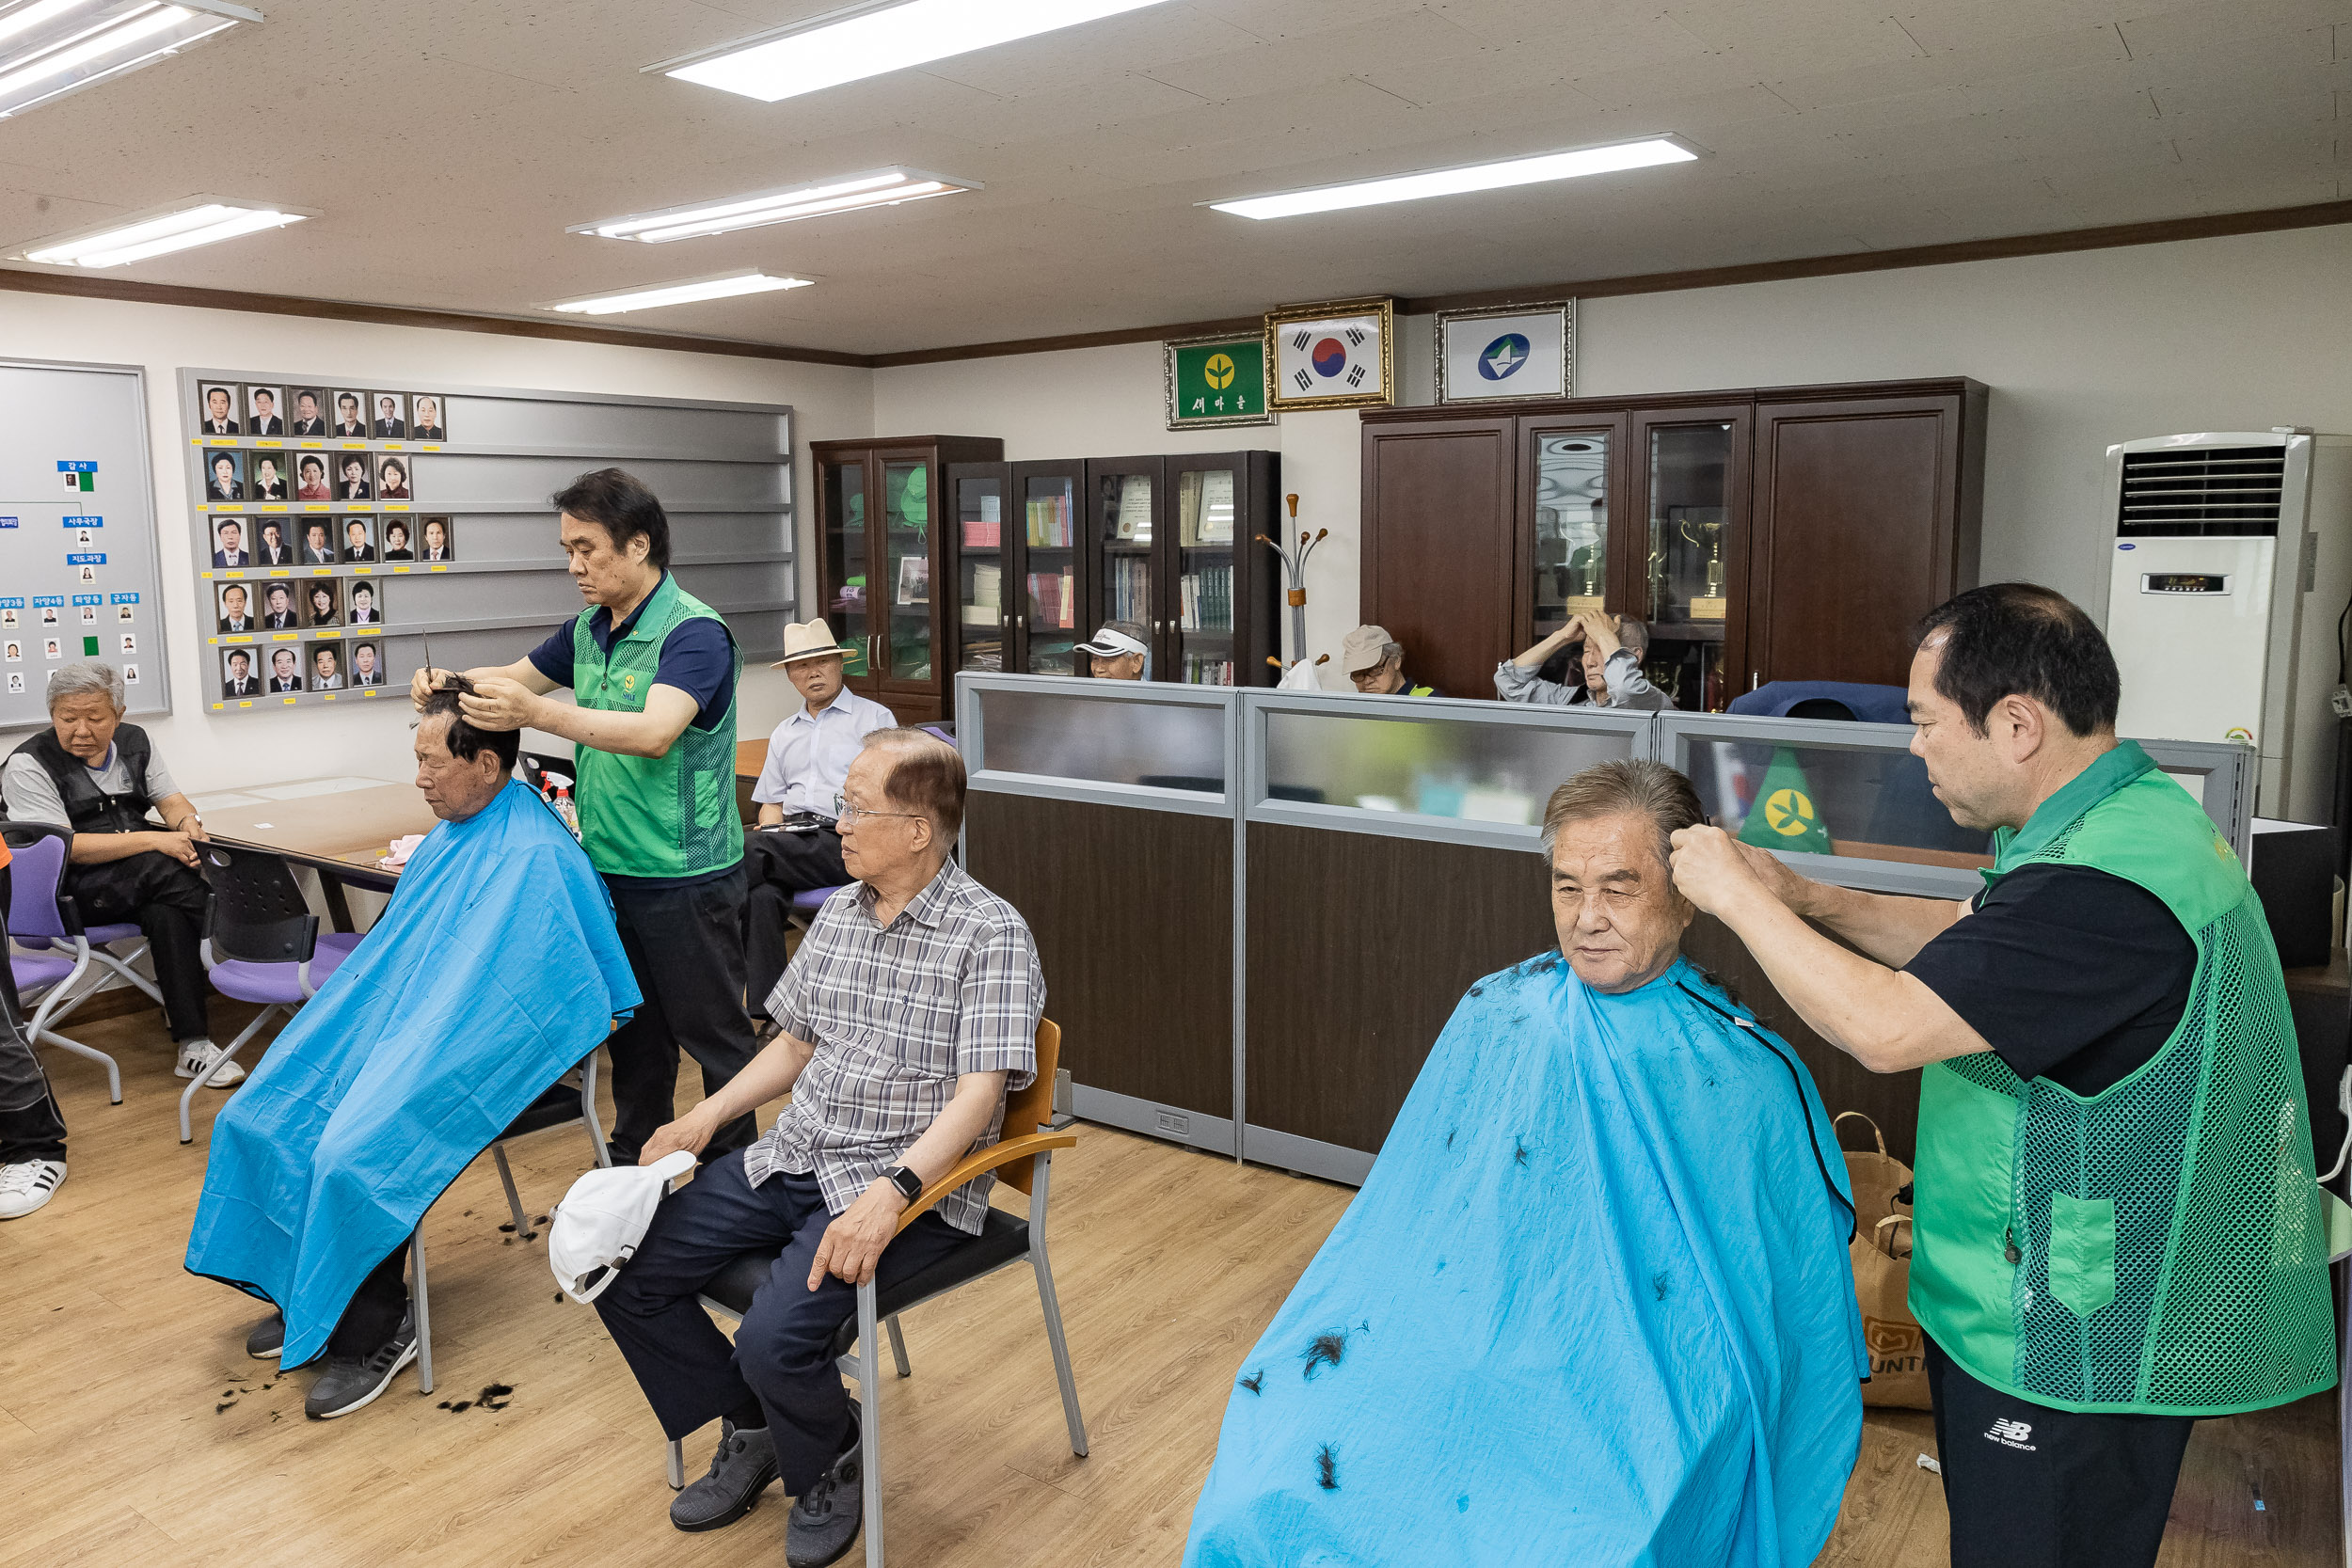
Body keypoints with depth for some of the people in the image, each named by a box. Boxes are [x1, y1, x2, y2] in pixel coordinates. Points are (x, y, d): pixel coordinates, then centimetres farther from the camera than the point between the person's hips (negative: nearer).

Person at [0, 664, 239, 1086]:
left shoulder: (135, 742, 10)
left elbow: (171, 800, 14)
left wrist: (188, 822, -13)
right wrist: (153, 841, -25)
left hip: (145, 880, 5)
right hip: (71, 893, -5)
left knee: (167, 913, -31)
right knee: (162, 867, -32)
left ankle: (192, 1043, -23)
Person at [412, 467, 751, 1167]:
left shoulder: (694, 633, -18)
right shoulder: (589, 629, 8)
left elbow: (655, 732, -32)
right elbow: (517, 674, 23)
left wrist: (537, 712, -40)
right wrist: (453, 682, 1)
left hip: (684, 877, -8)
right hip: (609, 867, 8)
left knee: (712, 1033, 4)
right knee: (632, 1027, 20)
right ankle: (633, 1159, 35)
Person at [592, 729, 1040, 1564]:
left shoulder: (990, 934, -13)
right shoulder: (837, 914, 11)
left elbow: (977, 1096, -21)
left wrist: (890, 1193, -33)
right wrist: (706, 1117, 8)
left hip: (910, 1186, -7)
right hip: (792, 1158, 7)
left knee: (774, 1337, -26)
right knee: (626, 1272, -3)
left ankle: (830, 1467, 10)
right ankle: (751, 1431, 21)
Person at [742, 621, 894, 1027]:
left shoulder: (874, 718, 11)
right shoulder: (784, 733, 29)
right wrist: (772, 829, 2)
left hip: (843, 843, -4)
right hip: (790, 839, 4)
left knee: (749, 852, -30)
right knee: (762, 895, -30)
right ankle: (764, 1010, -34)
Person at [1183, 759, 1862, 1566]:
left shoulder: (1746, 1079, -3)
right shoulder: (1492, 1017, 5)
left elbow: (1791, 1299, 3)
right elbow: (1397, 1226, 12)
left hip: (1639, 1397, -2)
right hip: (1450, 1345, 2)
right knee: (1268, 1471, -18)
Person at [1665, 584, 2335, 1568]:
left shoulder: (2106, 886, -31)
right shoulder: (2133, 813, 5)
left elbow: (1885, 1027, -31)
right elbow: (1969, 942, 16)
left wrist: (1740, 899, -18)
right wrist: (1805, 900, 4)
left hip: (2072, 1352, -10)